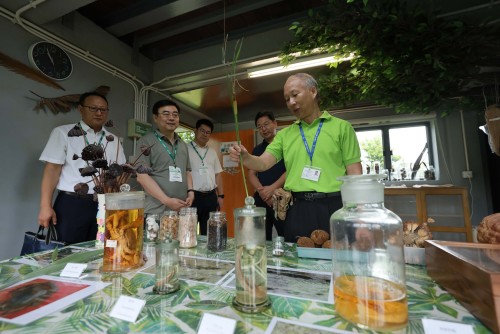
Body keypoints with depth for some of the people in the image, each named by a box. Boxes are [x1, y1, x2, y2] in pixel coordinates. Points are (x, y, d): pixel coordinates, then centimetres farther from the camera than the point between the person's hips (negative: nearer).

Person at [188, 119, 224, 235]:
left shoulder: (212, 152, 15)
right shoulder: (186, 149, -1)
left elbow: (218, 174, 15)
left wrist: (221, 196, 9)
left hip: (211, 197, 5)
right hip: (192, 196, -4)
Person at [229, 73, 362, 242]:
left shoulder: (341, 127, 4)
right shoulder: (285, 134, 11)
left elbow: (354, 174, 1)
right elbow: (262, 163, 4)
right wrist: (244, 156, -18)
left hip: (333, 207, -2)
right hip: (297, 210, 3)